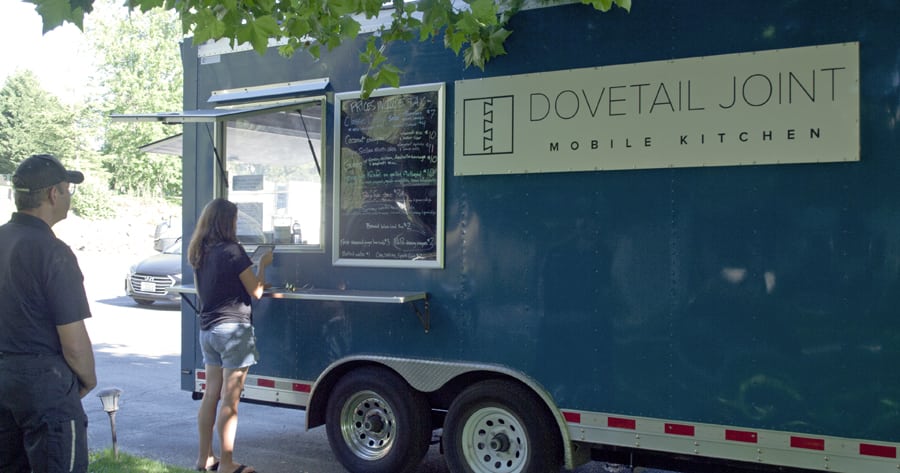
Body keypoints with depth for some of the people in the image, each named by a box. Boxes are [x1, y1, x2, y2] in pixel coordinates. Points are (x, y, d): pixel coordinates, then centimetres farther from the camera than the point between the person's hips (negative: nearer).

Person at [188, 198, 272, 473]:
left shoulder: (199, 253, 8)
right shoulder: (232, 251, -14)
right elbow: (256, 292, -9)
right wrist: (263, 265, 6)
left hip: (207, 329, 8)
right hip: (233, 328, -8)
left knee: (211, 394, 15)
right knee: (230, 399, -1)